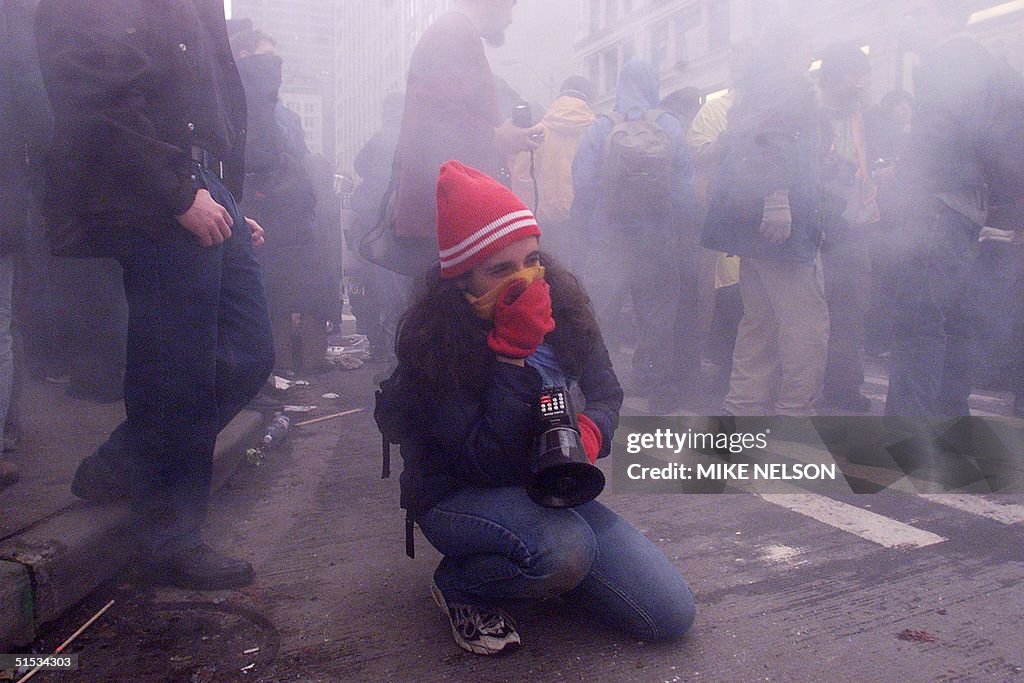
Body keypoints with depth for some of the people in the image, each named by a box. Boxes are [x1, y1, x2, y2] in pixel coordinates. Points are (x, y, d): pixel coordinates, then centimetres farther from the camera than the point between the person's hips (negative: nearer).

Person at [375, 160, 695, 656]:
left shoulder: (560, 299, -10)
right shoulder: (430, 339, -23)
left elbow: (606, 391, 0)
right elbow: (488, 462, -26)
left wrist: (591, 430, -24)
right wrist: (515, 352, -33)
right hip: (457, 496, -5)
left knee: (672, 614, -3)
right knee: (567, 548, -38)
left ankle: (532, 564, 17)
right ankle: (459, 584, -5)